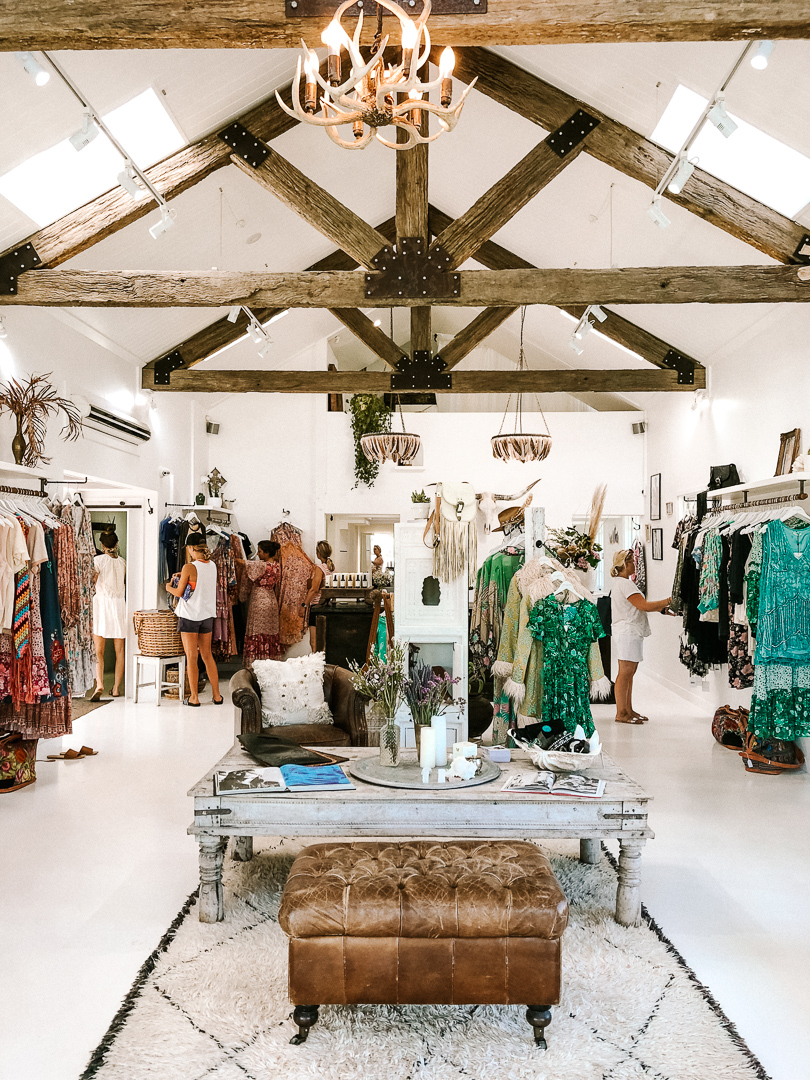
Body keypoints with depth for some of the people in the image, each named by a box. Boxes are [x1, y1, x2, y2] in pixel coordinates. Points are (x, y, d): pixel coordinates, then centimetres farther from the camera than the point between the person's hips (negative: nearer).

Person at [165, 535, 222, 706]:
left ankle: (194, 697, 6)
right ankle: (217, 695, 15)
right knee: (207, 655, 13)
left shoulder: (189, 567, -14)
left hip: (190, 615, -5)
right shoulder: (212, 566, 3)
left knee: (191, 657, 2)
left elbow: (179, 592, -9)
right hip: (207, 615, 6)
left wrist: (169, 587, 11)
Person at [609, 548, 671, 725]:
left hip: (632, 632, 11)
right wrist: (665, 601, -7)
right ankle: (621, 713, -4)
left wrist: (661, 607, 11)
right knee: (625, 672, -8)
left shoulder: (623, 582, 20)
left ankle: (629, 710, 16)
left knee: (629, 672, 12)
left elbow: (639, 606, 20)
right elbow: (643, 605, -20)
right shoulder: (624, 583, -15)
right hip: (627, 632, -11)